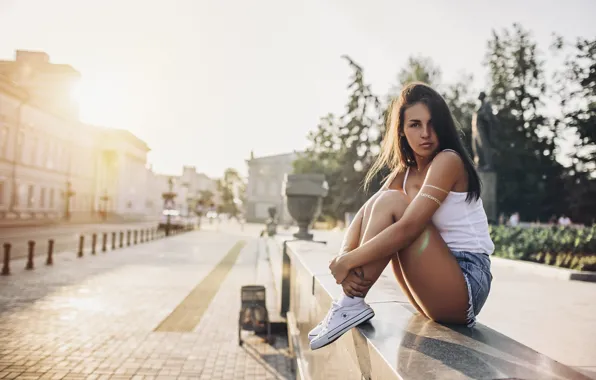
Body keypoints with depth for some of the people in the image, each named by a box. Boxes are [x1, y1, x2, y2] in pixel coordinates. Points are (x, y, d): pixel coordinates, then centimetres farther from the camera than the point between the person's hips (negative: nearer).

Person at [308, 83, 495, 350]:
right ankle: (350, 302, -13)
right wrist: (345, 258, -21)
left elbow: (408, 228, -25)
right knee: (376, 203, -4)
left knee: (390, 202, -20)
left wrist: (349, 261, -21)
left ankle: (352, 305, -19)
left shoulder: (448, 161, -12)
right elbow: (361, 220, -1)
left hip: (466, 285, -7)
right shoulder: (403, 173, 10)